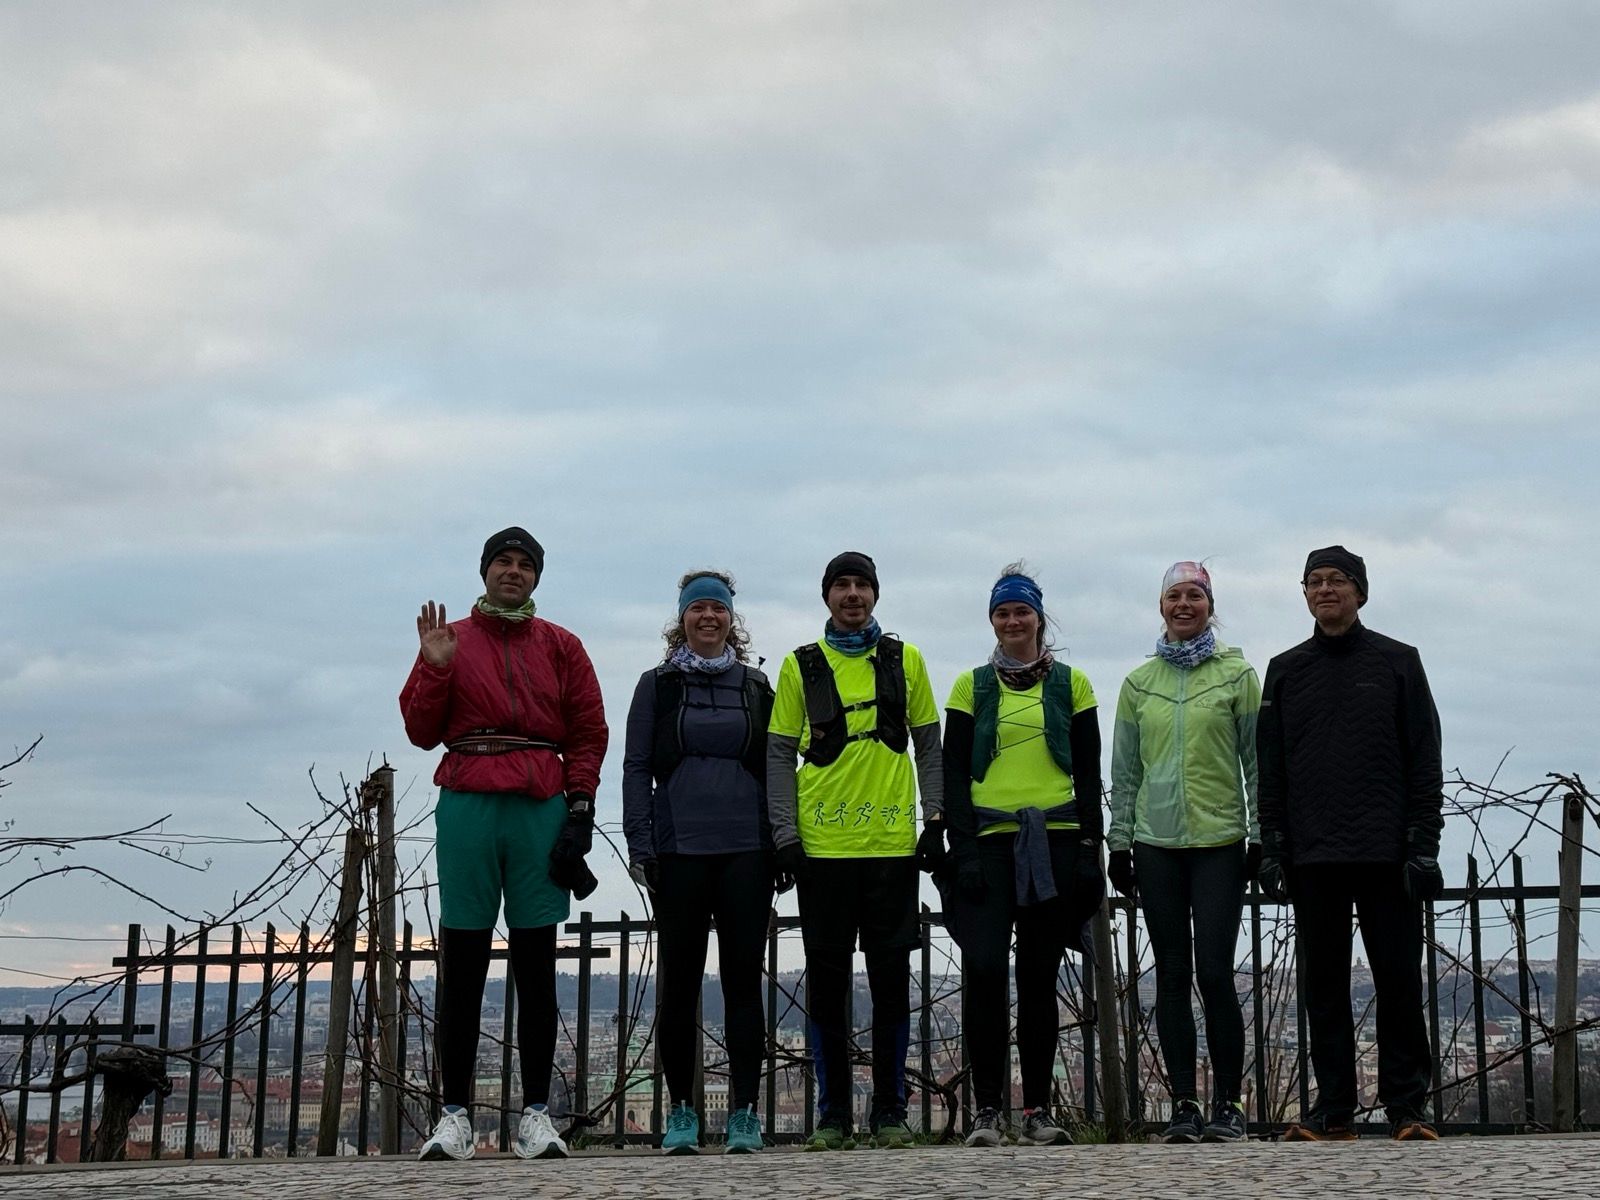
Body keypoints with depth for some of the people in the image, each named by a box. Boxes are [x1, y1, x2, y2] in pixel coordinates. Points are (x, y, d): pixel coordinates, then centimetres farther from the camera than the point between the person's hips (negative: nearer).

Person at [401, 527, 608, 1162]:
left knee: (536, 967, 2)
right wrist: (436, 667, -7)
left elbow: (588, 732, 8)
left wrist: (580, 805, -2)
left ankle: (536, 1114, 7)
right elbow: (422, 732, 6)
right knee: (461, 966, 1)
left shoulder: (560, 646, 12)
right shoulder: (449, 640, 11)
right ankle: (454, 1115, 5)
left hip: (541, 811, 0)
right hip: (466, 809, 0)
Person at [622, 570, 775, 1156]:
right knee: (679, 982, 3)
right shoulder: (657, 685, 8)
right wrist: (639, 844, -5)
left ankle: (744, 1112, 3)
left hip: (746, 852, 1)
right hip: (679, 851, 0)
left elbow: (775, 768, 12)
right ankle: (681, 1111, 11)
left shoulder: (756, 686, 11)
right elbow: (636, 767, 4)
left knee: (744, 980, 0)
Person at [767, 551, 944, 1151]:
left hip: (892, 842, 0)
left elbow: (928, 745, 12)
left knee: (891, 975, 2)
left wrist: (934, 818, 2)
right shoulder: (801, 666, 7)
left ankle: (889, 1109, 11)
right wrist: (785, 834, -3)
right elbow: (779, 755, 6)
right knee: (827, 977, 3)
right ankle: (832, 1113, 11)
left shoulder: (905, 660, 9)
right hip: (823, 844, 0)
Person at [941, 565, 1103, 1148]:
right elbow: (954, 775, 5)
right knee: (985, 968, -11)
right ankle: (988, 1108, -3)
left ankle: (1037, 1110, 10)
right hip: (990, 843, -1)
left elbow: (1089, 773, 9)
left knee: (1039, 977, 4)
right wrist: (962, 849, -5)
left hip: (1056, 843, 1)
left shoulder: (1070, 683, 10)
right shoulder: (971, 686, 9)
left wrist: (1090, 848, 1)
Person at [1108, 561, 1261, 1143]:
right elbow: (1125, 770, 13)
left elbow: (1257, 759, 3)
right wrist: (1119, 842, 8)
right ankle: (1184, 1104, 10)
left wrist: (1259, 834, -3)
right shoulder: (1138, 683, 10)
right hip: (1157, 844, 3)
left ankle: (1228, 1101, 3)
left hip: (1219, 841, -3)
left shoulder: (1237, 674, 3)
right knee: (1172, 975, 4)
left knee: (1214, 972, -8)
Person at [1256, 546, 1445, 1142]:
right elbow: (1270, 769, 11)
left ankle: (1405, 1105, 6)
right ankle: (1333, 1108, 9)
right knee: (1324, 985, 4)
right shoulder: (1285, 671, 12)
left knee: (1398, 979, -1)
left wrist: (1423, 845, -6)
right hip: (1313, 857, 2)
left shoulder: (1398, 662, 6)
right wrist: (1272, 850, 3)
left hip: (1386, 854, -2)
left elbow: (1424, 762, 2)